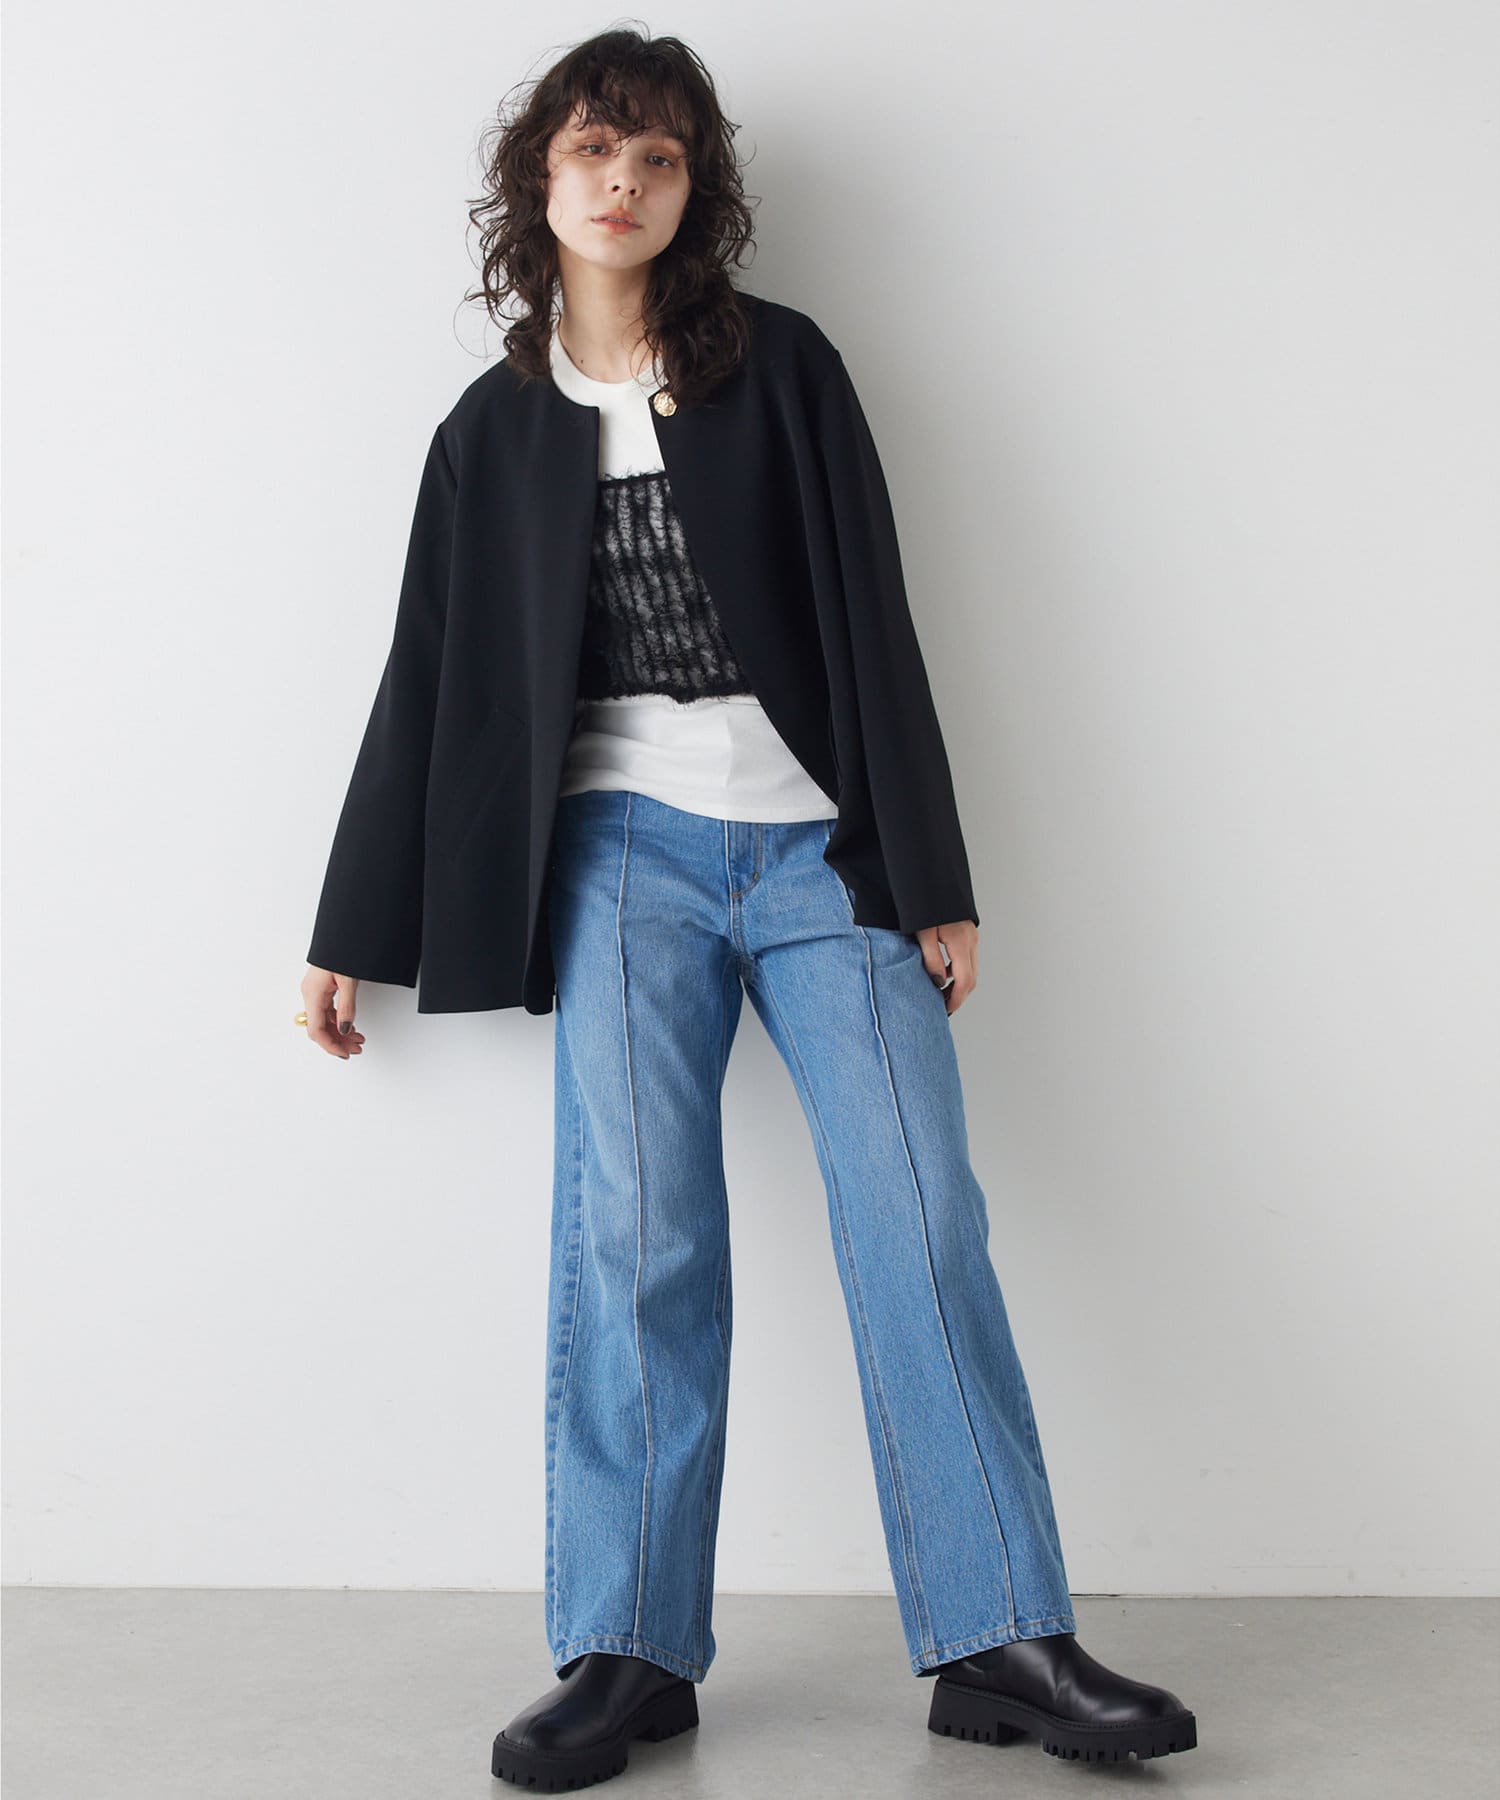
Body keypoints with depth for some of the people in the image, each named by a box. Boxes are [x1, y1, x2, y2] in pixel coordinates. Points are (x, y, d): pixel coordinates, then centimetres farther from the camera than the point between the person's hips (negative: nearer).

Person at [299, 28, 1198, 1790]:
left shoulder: (782, 366, 7)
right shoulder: (494, 429, 12)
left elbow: (873, 624, 3)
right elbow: (428, 682, 15)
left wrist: (935, 879, -2)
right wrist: (349, 935, 16)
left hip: (821, 845, 0)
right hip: (628, 850, 1)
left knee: (921, 1220, -7)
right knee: (632, 1236, -9)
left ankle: (1002, 1641, 0)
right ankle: (626, 1652, 0)